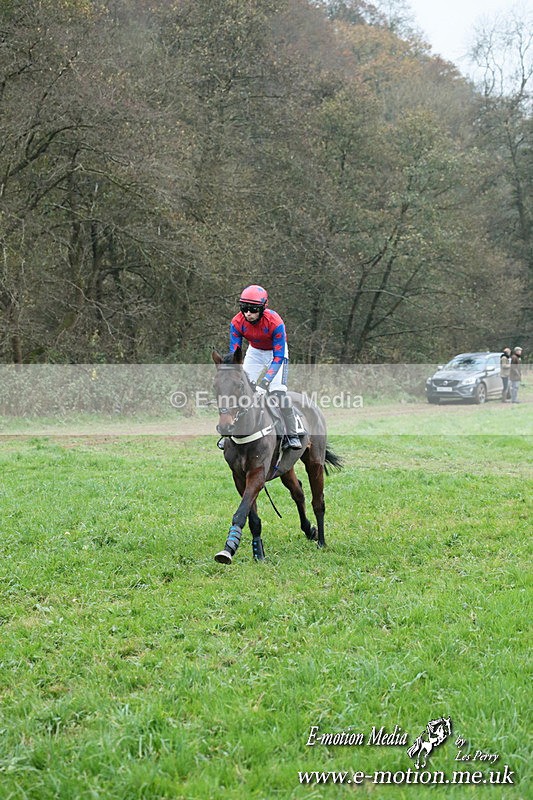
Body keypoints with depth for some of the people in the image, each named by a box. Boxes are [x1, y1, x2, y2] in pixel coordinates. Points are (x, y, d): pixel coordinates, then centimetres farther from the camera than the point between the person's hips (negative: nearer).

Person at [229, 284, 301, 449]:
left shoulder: (275, 322, -37)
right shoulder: (237, 323, -26)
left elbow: (278, 357, -35)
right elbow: (234, 353, -21)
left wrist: (264, 382, -44)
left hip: (276, 351, -4)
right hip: (255, 352, 4)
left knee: (278, 390, -19)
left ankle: (292, 434, -9)